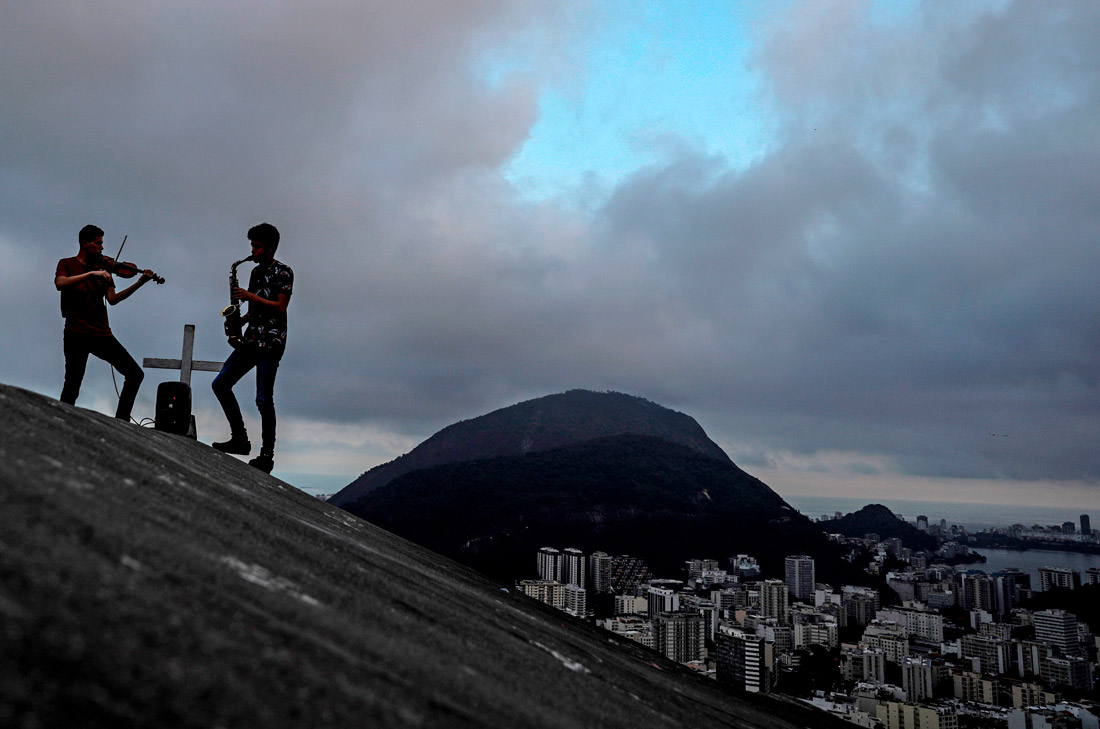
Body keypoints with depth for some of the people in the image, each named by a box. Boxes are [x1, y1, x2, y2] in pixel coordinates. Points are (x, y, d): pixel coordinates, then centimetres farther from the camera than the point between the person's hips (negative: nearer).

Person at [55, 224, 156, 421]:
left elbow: (112, 299, 5)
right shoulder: (67, 264, 7)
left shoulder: (103, 268, 17)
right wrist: (91, 273, -23)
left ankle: (121, 422, 0)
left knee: (135, 374, -4)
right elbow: (60, 283, -15)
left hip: (102, 334, 4)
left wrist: (140, 282, -4)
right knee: (72, 387, -9)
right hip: (77, 334, -4)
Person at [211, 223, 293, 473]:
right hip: (251, 339, 9)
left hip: (271, 342, -9)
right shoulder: (256, 271, 19)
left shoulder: (282, 272, -5)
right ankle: (240, 439, 8)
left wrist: (250, 296, -13)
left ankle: (267, 455, 0)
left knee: (263, 399, -9)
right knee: (220, 384, 2)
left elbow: (280, 307, -13)